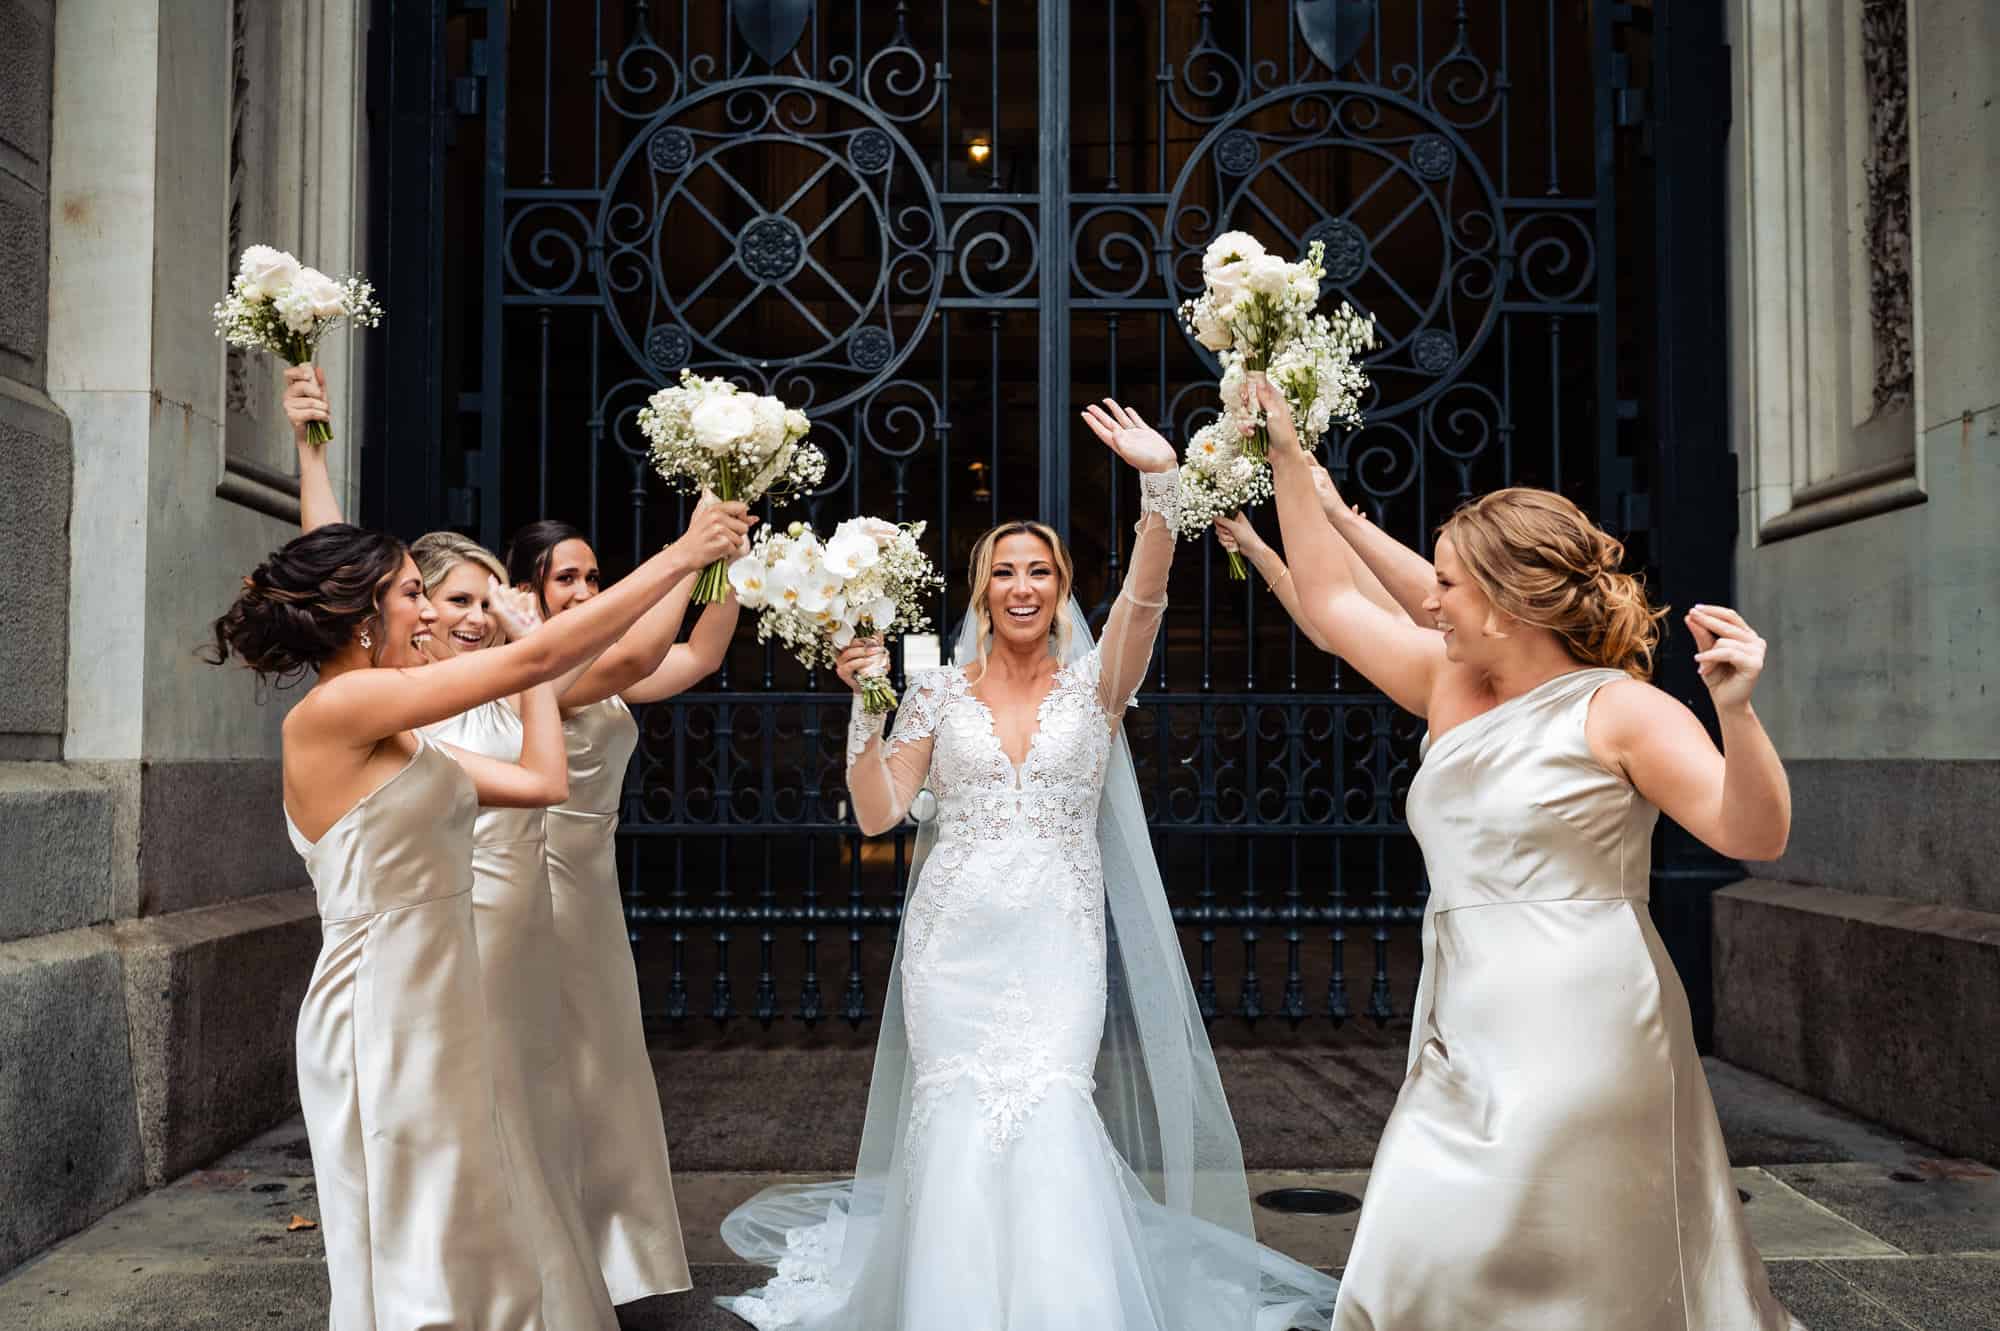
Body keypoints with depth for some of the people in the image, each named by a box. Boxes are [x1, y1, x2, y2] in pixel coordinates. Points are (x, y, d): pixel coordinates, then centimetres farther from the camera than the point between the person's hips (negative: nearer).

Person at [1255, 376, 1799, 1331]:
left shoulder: (1619, 710, -6)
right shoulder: (1451, 689, 11)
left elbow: (1755, 833, -13)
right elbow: (1331, 601, 19)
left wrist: (1737, 713, -29)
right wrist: (1288, 462, 21)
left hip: (1574, 1030, -6)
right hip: (1467, 1037, 7)